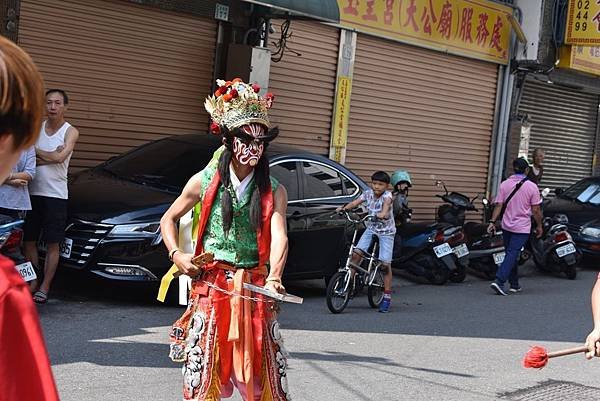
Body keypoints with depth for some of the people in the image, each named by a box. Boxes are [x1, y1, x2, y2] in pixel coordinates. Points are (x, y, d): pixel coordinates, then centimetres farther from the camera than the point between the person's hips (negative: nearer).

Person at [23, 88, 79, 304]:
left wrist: (35, 151, -7)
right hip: (32, 192, 4)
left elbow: (60, 157, -17)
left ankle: (44, 288, 4)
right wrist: (49, 156, -15)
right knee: (29, 241, 5)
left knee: (53, 244, 0)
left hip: (56, 194, -4)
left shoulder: (70, 132, -2)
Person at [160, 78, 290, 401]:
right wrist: (176, 255, -5)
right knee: (204, 372, 0)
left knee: (263, 375, 4)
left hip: (256, 289, 1)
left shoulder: (274, 192, -1)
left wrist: (273, 278, -34)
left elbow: (279, 236, -16)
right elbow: (168, 220, 12)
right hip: (211, 287, 0)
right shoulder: (204, 181, 0)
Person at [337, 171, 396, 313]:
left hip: (386, 231, -4)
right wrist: (344, 208, -29)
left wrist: (384, 213, -56)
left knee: (385, 264, -7)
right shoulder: (368, 193, 0)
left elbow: (386, 203, -34)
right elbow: (355, 202, -10)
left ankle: (387, 297, 0)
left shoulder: (387, 195, -13)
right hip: (371, 229, 4)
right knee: (356, 253, -16)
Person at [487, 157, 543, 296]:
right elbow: (536, 210, -6)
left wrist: (492, 221, -3)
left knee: (511, 254, 15)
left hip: (507, 226, 4)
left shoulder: (504, 184, 0)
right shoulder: (531, 187, -8)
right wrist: (539, 226, 5)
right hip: (522, 227, -4)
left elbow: (499, 205, -5)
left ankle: (514, 284, 21)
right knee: (512, 254, -7)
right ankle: (499, 281, -21)